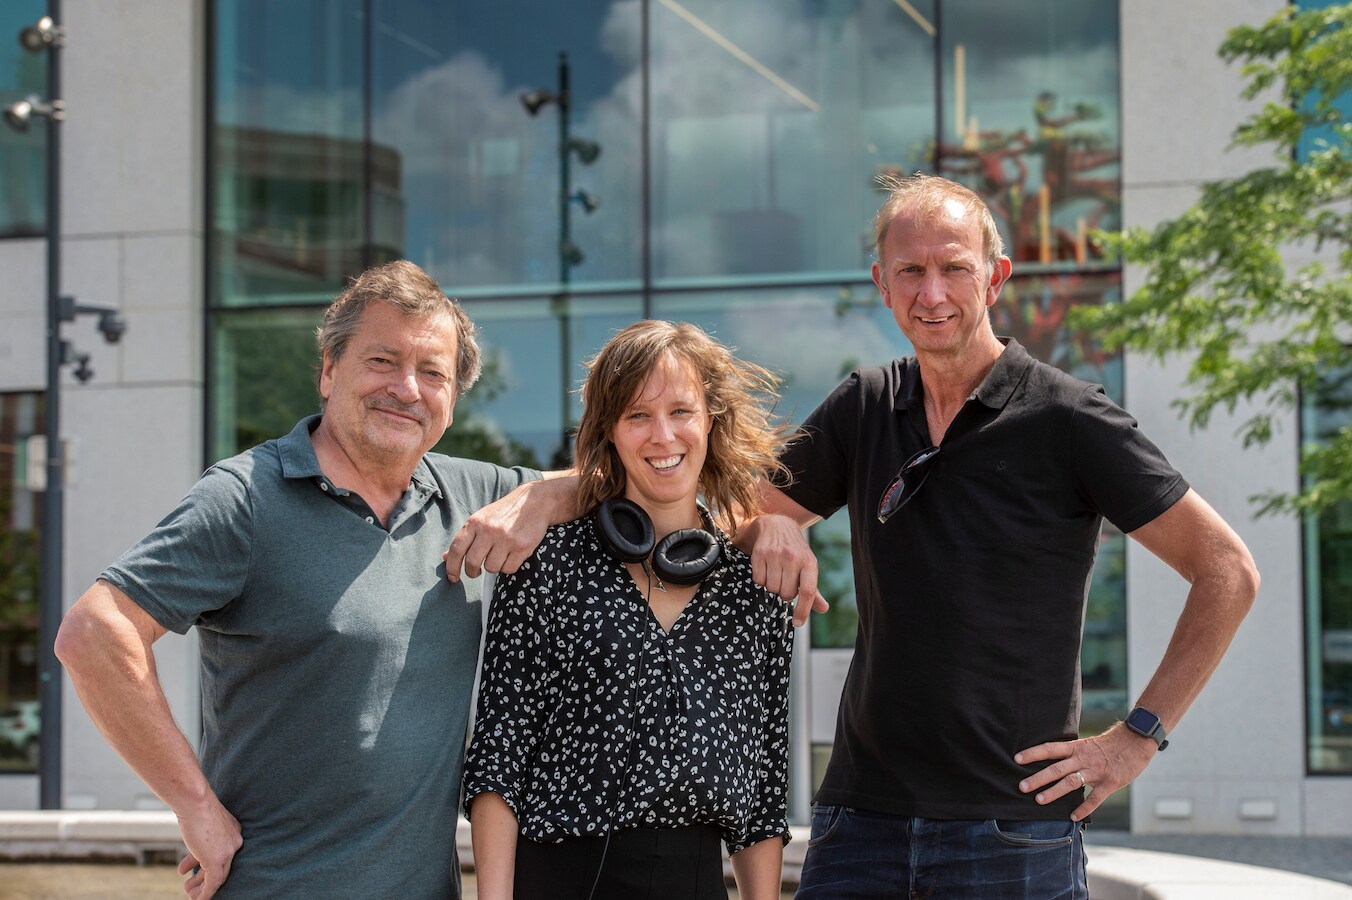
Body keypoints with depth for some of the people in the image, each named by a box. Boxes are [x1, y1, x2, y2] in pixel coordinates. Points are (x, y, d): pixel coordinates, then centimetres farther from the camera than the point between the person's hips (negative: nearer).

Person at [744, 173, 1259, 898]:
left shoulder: (1066, 418, -5)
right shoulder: (864, 406, 8)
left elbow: (1227, 572, -3)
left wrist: (1138, 735, -6)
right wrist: (771, 530, -4)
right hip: (860, 817, 4)